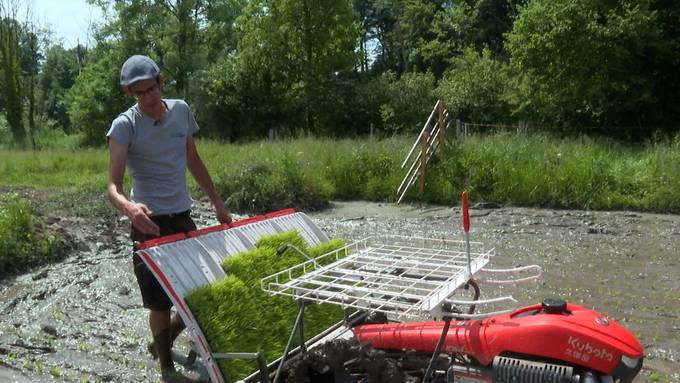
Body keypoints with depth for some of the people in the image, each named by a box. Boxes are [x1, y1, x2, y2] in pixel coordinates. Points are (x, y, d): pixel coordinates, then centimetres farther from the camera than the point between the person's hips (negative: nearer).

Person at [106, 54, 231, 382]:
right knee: (161, 302, 3)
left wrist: (217, 202, 15)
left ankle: (162, 341, 39)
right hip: (150, 222, -5)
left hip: (183, 217, 5)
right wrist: (128, 207, -43)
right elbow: (113, 186, -20)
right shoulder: (124, 126, -13)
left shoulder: (181, 110, 3)